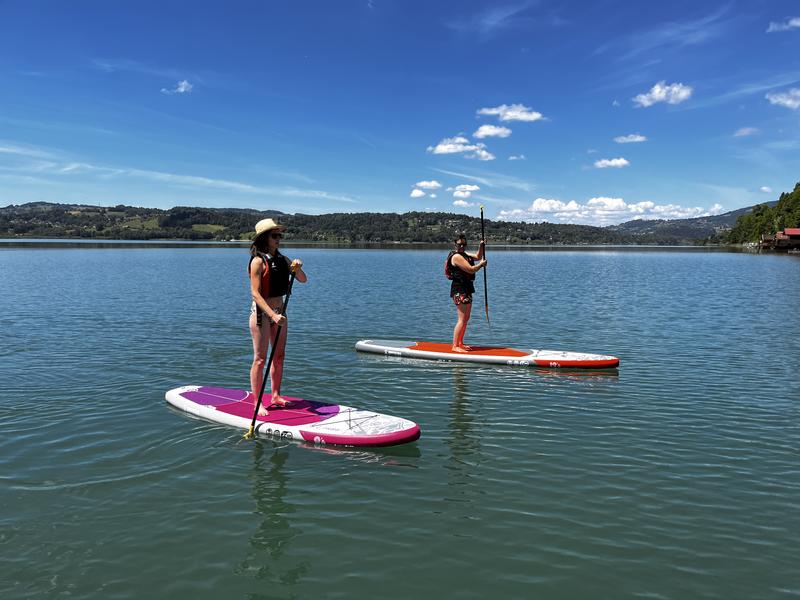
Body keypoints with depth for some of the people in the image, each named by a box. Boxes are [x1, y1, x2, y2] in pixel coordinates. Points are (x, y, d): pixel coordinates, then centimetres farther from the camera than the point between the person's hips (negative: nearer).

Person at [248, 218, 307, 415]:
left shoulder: (282, 259, 8)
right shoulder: (258, 261, -13)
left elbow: (303, 280, 10)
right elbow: (255, 293, -19)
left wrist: (297, 267, -12)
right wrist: (273, 315, -28)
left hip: (279, 311, 7)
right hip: (261, 312, -7)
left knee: (279, 356, 13)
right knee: (260, 359, -2)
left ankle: (276, 396, 26)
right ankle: (257, 403, 5)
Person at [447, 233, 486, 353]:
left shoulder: (464, 254, 16)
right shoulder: (457, 256, -15)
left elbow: (478, 257, 28)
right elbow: (471, 269, -20)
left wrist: (482, 246, 12)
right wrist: (481, 264, -4)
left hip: (466, 289, 11)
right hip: (459, 290, -11)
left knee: (466, 319, 15)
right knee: (462, 320, -12)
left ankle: (460, 343, 23)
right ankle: (455, 346, -10)